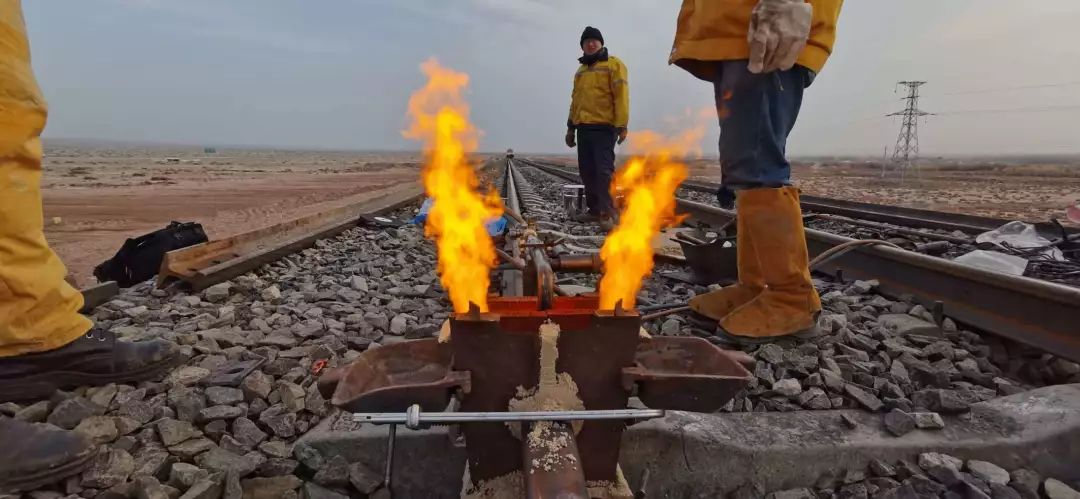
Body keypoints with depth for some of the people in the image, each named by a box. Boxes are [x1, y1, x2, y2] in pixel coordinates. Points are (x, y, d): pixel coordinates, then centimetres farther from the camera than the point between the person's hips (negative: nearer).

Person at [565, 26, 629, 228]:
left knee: (604, 170, -12)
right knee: (587, 171, 8)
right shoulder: (581, 70, 21)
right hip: (583, 128, 7)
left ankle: (607, 213, -11)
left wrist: (621, 126, -17)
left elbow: (621, 96, -9)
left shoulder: (613, 64, 0)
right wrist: (571, 127, 19)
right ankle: (595, 210, 17)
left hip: (604, 127, -7)